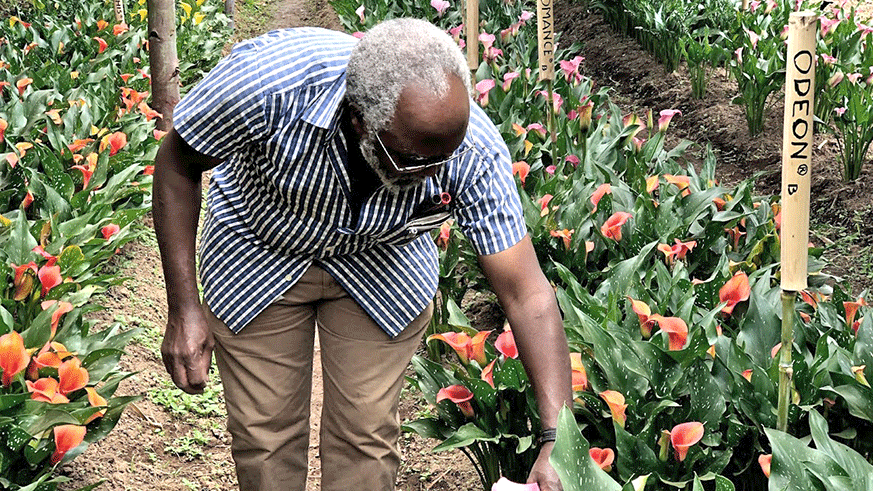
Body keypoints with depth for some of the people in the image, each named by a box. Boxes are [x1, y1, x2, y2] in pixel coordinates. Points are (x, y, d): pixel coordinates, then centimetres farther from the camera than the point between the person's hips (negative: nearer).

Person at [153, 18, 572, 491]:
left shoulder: (474, 151, -32)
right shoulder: (264, 79, -38)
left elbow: (527, 294, -26)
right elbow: (178, 164, -19)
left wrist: (558, 439, -33)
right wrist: (183, 308, -21)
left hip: (382, 262, 1)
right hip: (259, 253, -1)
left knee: (367, 436, 2)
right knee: (264, 434, 4)